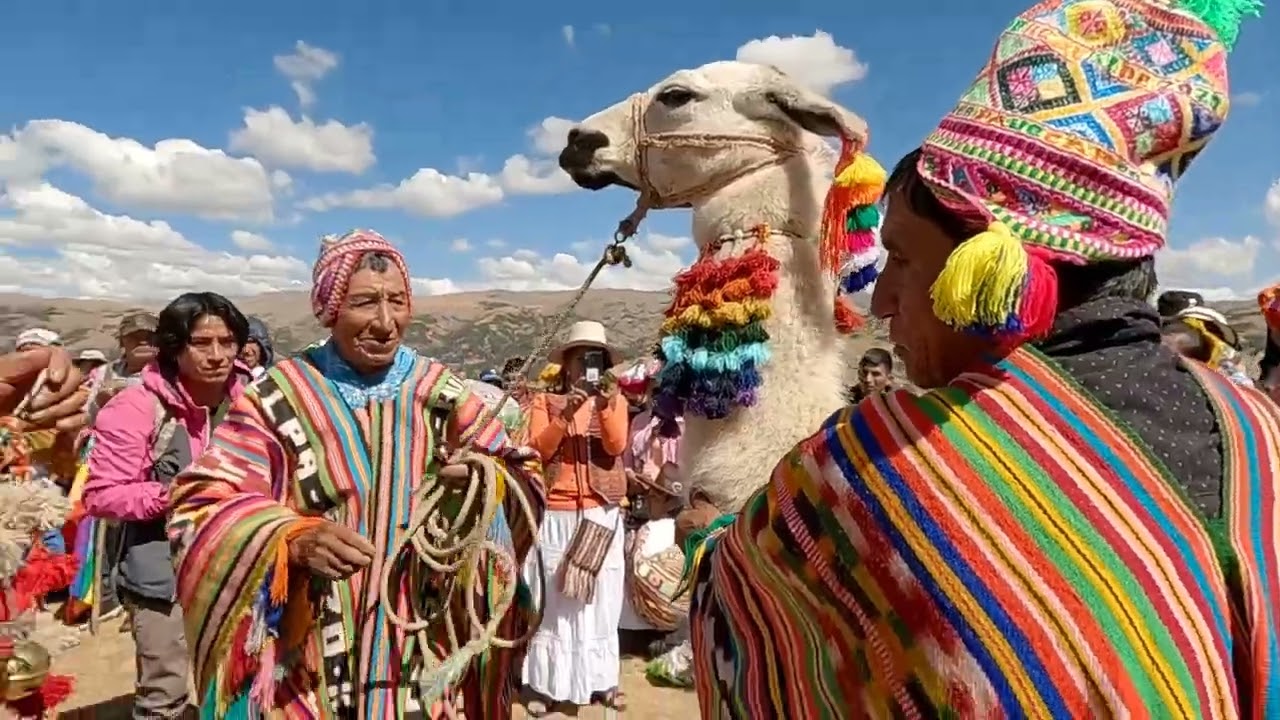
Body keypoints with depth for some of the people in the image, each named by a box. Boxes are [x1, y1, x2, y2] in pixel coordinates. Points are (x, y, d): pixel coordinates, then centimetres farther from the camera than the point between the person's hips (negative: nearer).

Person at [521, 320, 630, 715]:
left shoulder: (614, 399, 8)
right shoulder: (546, 400, 4)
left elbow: (616, 446, -8)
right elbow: (538, 449, -8)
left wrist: (605, 406, -22)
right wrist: (565, 414, -20)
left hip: (602, 514, 1)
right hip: (556, 515, -1)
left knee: (600, 597, 7)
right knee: (554, 599, 3)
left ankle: (600, 679, 19)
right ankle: (548, 683, 12)